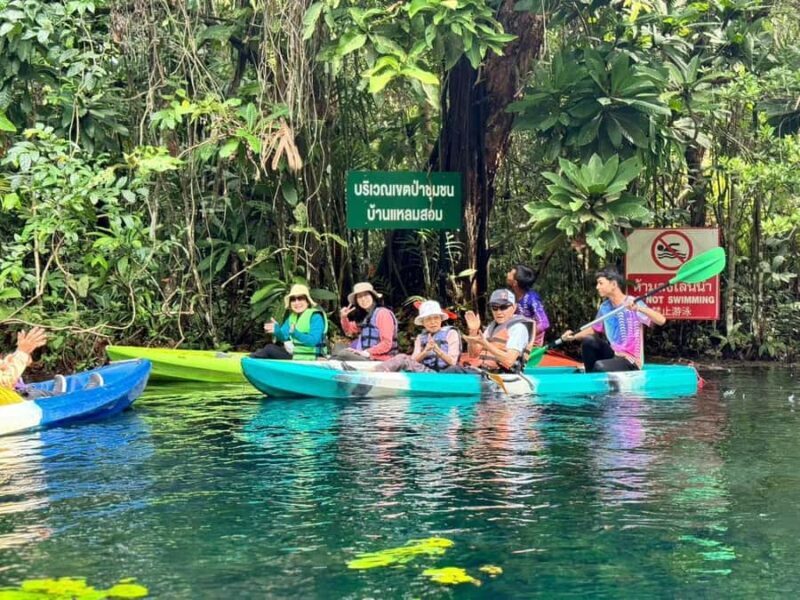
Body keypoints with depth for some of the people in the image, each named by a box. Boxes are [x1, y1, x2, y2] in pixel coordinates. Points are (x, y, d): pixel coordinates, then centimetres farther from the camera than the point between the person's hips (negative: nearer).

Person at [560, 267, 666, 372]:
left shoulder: (633, 303, -18)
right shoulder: (605, 307, 3)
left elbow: (661, 320, -28)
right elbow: (594, 329, 20)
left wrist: (639, 308, -44)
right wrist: (574, 336, 3)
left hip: (631, 361, -7)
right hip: (613, 353, 7)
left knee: (599, 366, -30)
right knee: (588, 340, -13)